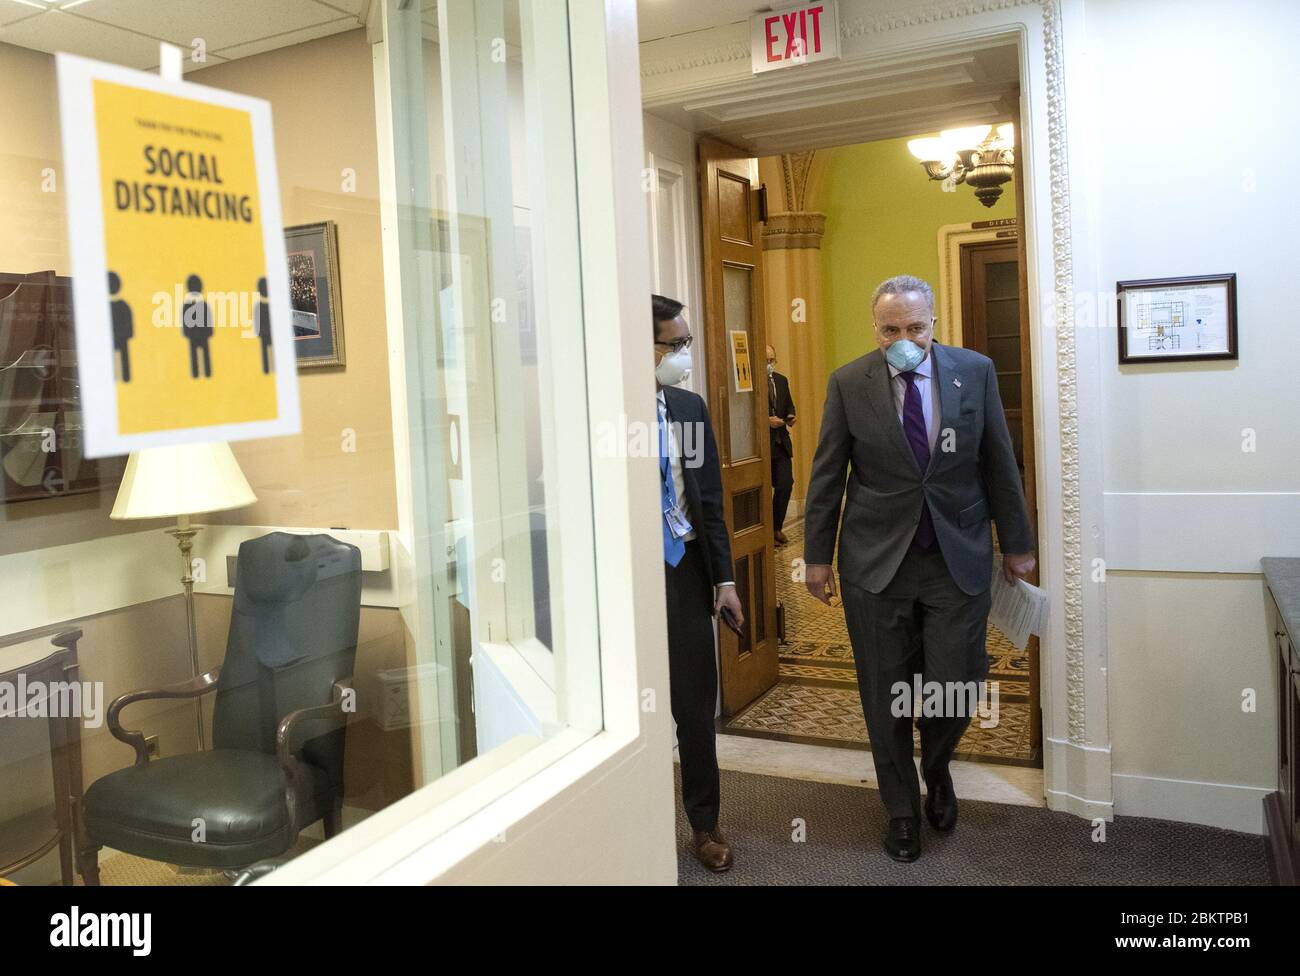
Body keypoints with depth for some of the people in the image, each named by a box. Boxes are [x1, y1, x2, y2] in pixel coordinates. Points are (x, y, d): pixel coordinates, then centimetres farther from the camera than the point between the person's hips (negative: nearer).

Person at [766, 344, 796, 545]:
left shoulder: (782, 381, 12)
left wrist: (790, 417, 0)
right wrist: (766, 420, -22)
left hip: (781, 442, 6)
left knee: (785, 484, 0)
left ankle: (777, 527, 16)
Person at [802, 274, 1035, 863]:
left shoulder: (976, 371, 0)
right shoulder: (849, 384, -3)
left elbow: (999, 463, 5)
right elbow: (827, 476, 1)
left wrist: (1016, 543, 9)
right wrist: (817, 554, 2)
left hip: (958, 558, 1)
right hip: (876, 561, 0)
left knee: (954, 688, 0)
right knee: (886, 697, 8)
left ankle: (936, 770, 35)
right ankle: (902, 811, 30)